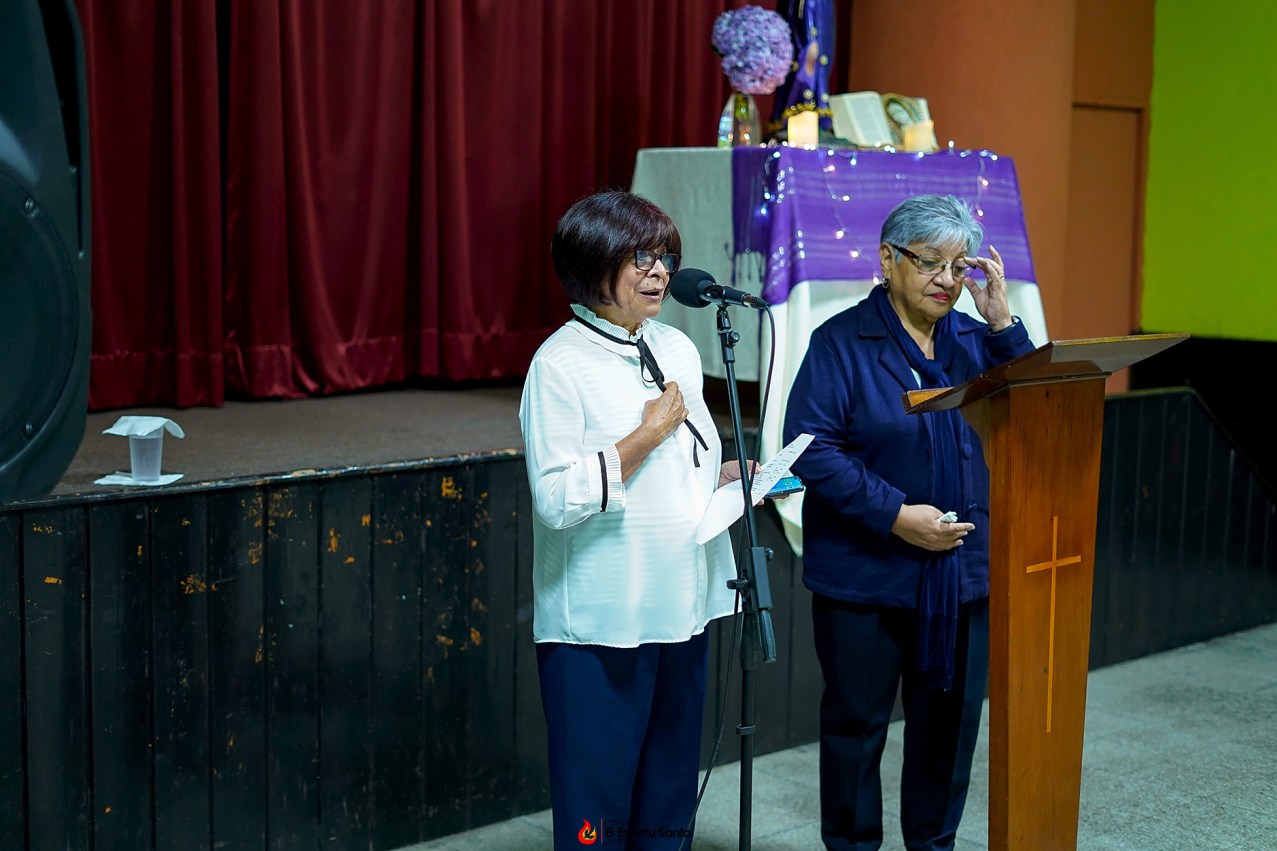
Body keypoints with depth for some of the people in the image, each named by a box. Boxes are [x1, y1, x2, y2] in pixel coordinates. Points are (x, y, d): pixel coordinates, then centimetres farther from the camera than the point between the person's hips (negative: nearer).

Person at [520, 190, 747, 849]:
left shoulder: (678, 350, 10)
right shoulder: (561, 364, -12)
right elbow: (555, 499, -19)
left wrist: (730, 477, 2)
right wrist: (647, 436, -18)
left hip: (680, 609, 7)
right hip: (599, 622, -7)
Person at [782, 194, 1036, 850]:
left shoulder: (977, 342, 8)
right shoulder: (842, 342, -7)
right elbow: (811, 448, -16)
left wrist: (1003, 326, -12)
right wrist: (895, 515, -20)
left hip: (964, 571, 4)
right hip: (866, 575, -4)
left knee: (950, 721, 14)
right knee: (856, 722, 9)